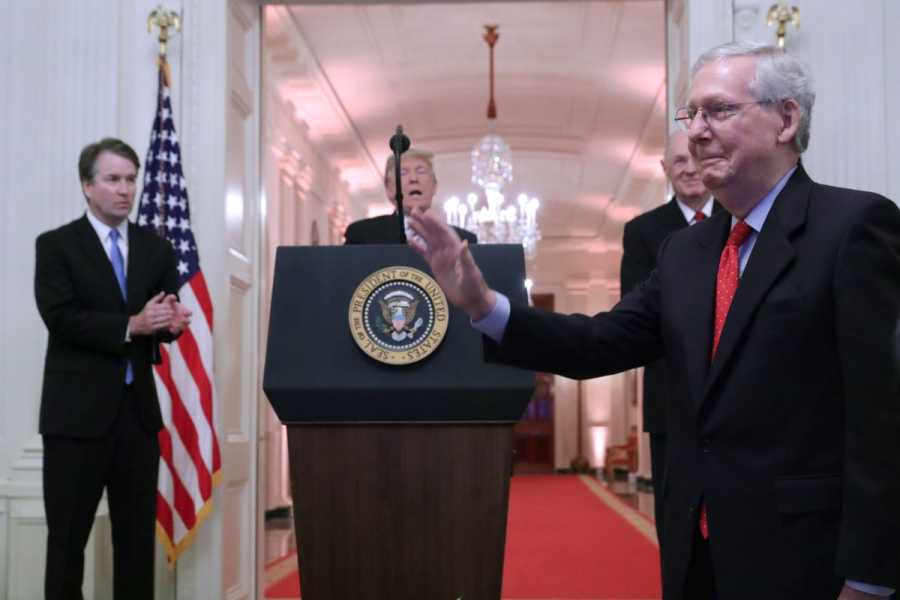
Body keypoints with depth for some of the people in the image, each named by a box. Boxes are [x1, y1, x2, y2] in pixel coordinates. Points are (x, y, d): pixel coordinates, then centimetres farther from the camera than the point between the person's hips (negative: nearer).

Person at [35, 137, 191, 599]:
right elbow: (61, 317, -13)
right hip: (77, 409, -4)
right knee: (68, 535, 4)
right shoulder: (56, 245, -1)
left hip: (138, 407, 4)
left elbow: (166, 319, 7)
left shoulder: (156, 249, 12)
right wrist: (131, 325, -21)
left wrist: (171, 321, -17)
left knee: (138, 534, 9)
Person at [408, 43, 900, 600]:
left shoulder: (855, 225, -10)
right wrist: (481, 303, -6)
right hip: (697, 550, 7)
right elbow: (601, 344, 6)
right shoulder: (685, 248, 11)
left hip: (802, 554, -7)